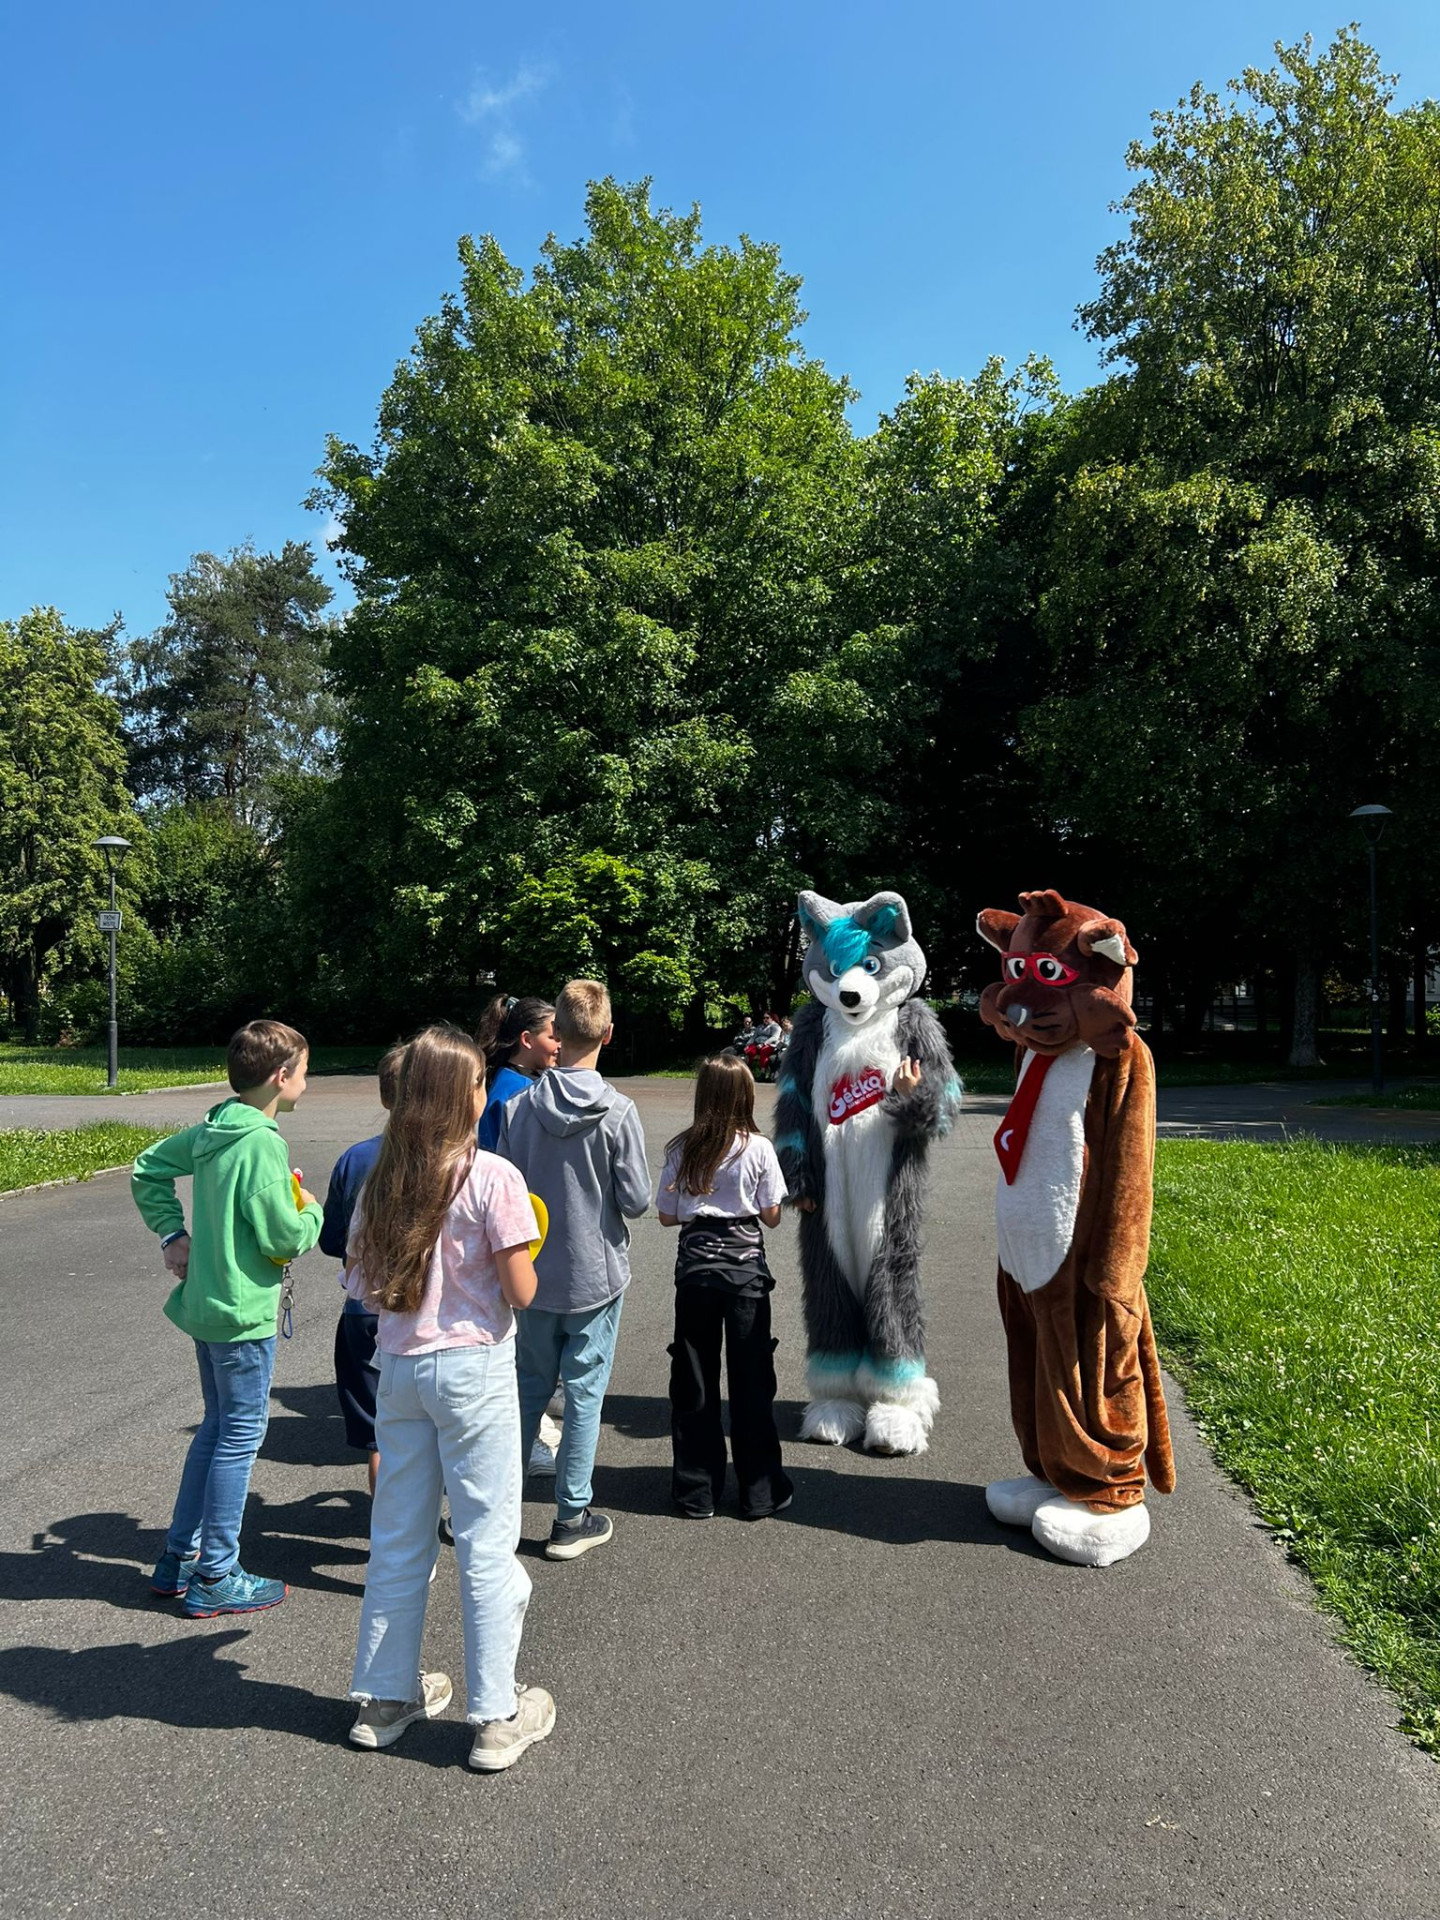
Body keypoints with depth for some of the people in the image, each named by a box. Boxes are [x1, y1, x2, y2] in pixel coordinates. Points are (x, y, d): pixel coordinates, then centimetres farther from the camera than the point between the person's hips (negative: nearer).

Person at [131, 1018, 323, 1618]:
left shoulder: (212, 1130, 5)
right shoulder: (262, 1143, -22)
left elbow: (149, 1168, 17)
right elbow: (283, 1238, -22)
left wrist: (173, 1232, 14)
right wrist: (311, 1213, -3)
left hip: (206, 1301, 9)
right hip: (244, 1311, -9)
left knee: (217, 1426, 20)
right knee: (241, 1434, 3)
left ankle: (179, 1558, 29)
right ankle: (215, 1579, 14)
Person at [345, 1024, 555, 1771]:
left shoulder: (383, 1177, 2)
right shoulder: (491, 1177, -16)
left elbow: (361, 1280, 6)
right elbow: (521, 1291, -15)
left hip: (399, 1366, 6)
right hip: (473, 1369, -6)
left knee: (398, 1536, 17)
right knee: (486, 1541, 6)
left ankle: (384, 1697, 31)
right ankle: (496, 1716, 17)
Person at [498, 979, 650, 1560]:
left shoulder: (519, 1107, -8)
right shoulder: (618, 1111, -16)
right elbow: (637, 1200, -12)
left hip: (533, 1273, 3)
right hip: (595, 1273, -3)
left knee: (531, 1385, 19)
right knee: (584, 1392, 8)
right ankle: (572, 1518, 17)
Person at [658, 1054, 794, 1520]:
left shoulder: (681, 1149, -2)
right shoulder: (758, 1149, -7)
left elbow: (667, 1215, 2)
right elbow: (772, 1215, -2)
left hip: (695, 1266, 2)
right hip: (745, 1266, -1)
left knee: (693, 1381, 10)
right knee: (751, 1379, 7)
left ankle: (696, 1491, 17)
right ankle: (759, 1491, 14)